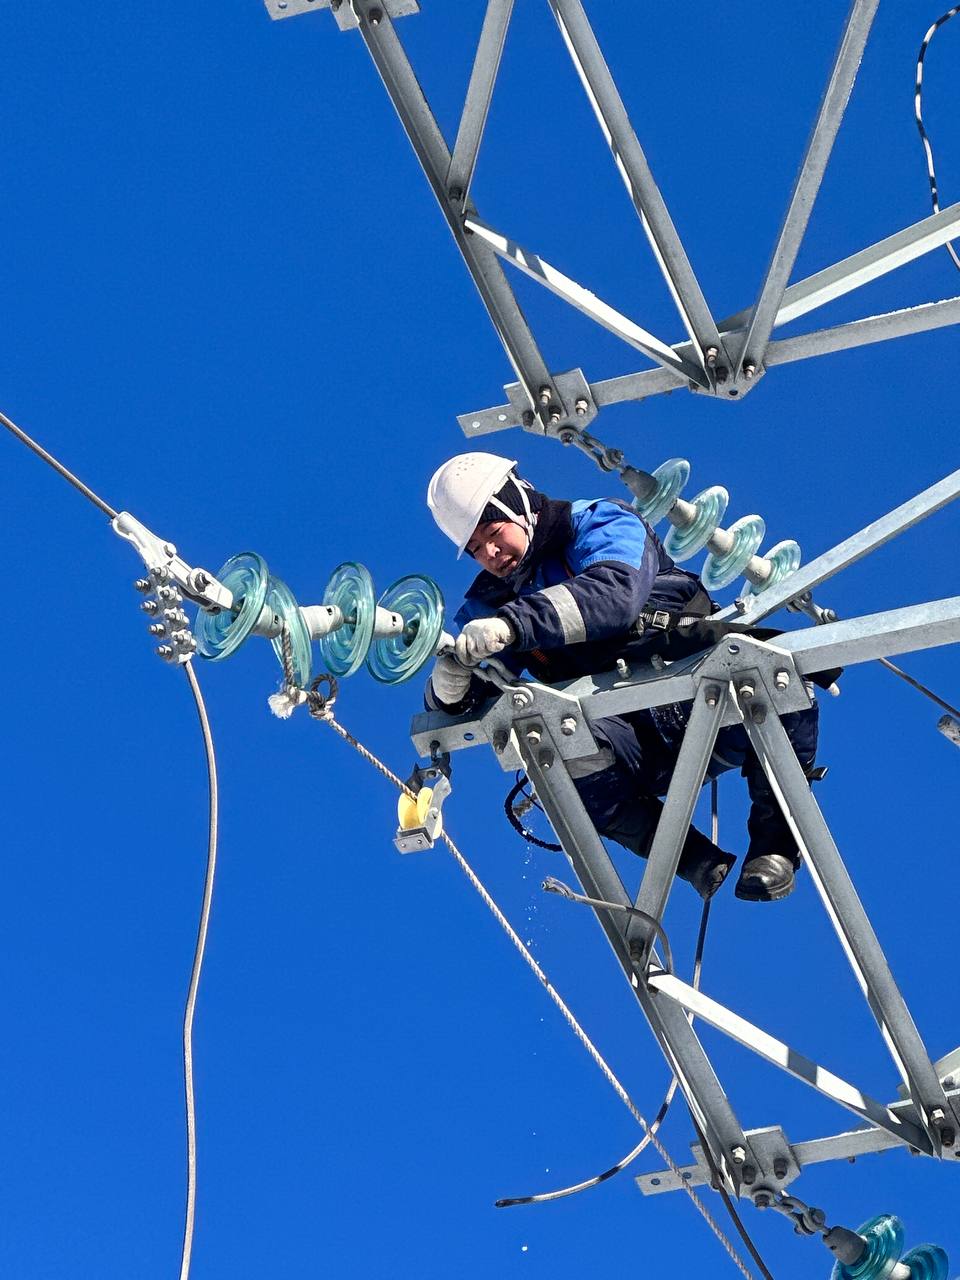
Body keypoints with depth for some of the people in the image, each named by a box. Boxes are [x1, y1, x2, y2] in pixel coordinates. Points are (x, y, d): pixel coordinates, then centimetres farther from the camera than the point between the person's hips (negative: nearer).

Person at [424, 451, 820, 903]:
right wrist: (450, 680, -21)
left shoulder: (603, 524, 1)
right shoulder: (491, 601, 14)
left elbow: (615, 595, -22)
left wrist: (512, 624, -35)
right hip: (640, 753, 2)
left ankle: (773, 840, -12)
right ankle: (692, 858, -17)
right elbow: (449, 706, 5)